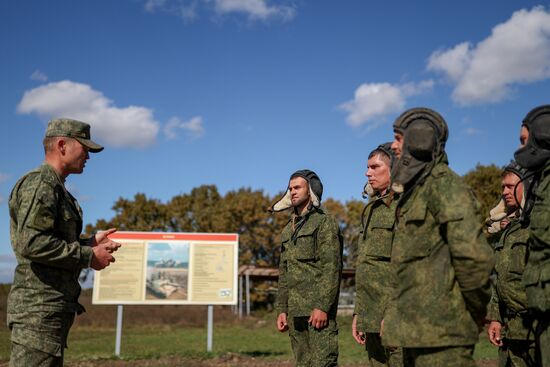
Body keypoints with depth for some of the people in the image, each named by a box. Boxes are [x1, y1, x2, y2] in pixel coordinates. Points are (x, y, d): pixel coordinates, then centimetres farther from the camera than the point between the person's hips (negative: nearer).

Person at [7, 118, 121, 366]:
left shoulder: (56, 188, 21)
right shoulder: (39, 184, -11)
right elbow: (31, 243, -23)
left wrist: (90, 242, 10)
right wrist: (88, 256, -16)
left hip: (54, 307, 10)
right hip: (39, 307, -10)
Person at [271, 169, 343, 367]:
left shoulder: (325, 222, -4)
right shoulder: (288, 229, 19)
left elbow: (332, 269, -13)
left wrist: (322, 306, -19)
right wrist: (282, 309, 13)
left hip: (318, 309, -7)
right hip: (295, 311, 8)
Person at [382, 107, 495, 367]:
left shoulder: (444, 184, -12)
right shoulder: (415, 191, 17)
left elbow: (474, 255, -22)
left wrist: (476, 313, -10)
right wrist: (394, 313, 15)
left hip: (440, 332, -9)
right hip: (417, 330, 9)